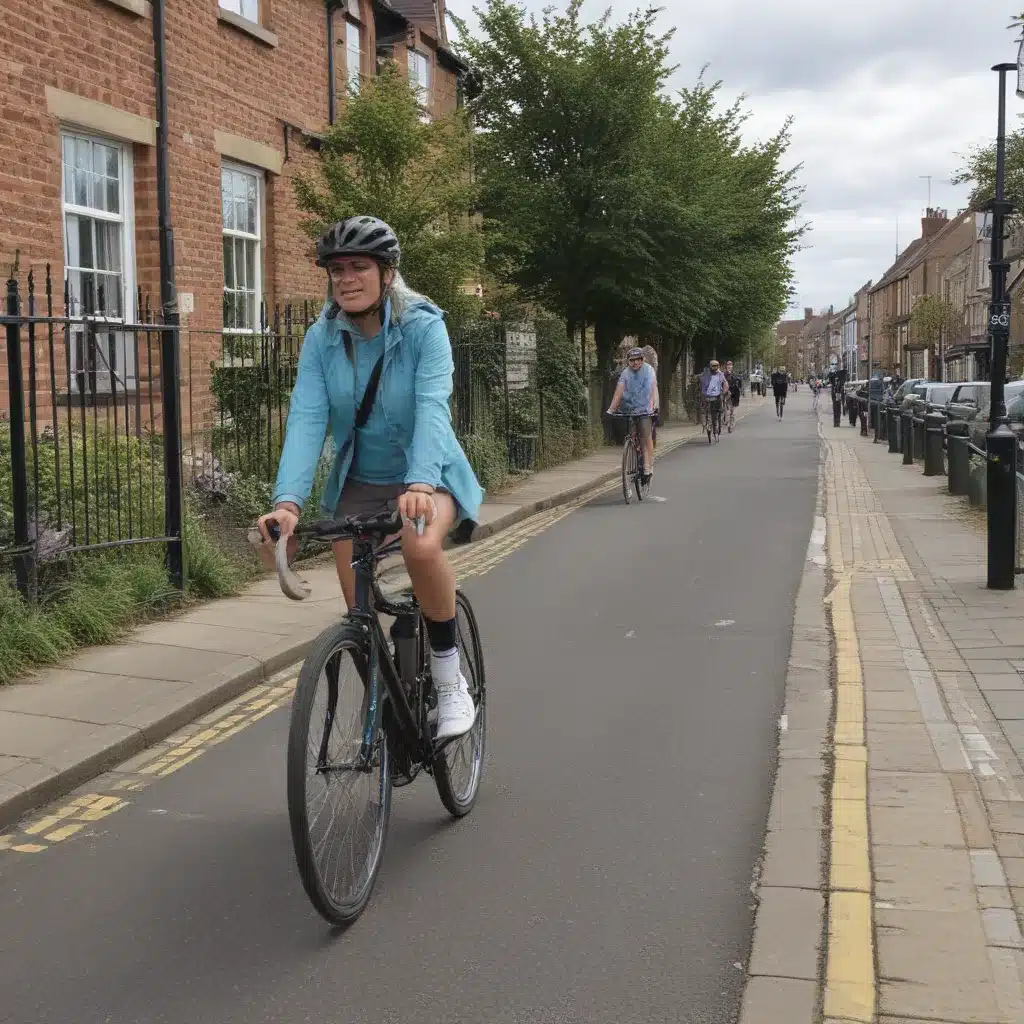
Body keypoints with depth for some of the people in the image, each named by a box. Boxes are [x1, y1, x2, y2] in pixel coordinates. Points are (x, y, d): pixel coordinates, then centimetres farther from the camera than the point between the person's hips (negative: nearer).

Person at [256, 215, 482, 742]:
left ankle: (450, 676, -14)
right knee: (359, 606, -3)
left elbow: (432, 407, -31)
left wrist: (420, 483, -49)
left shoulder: (423, 327, -17)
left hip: (426, 477, -3)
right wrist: (288, 500, -36)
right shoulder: (322, 338, -10)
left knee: (421, 546, -35)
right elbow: (306, 419, -20)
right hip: (360, 481, 3)